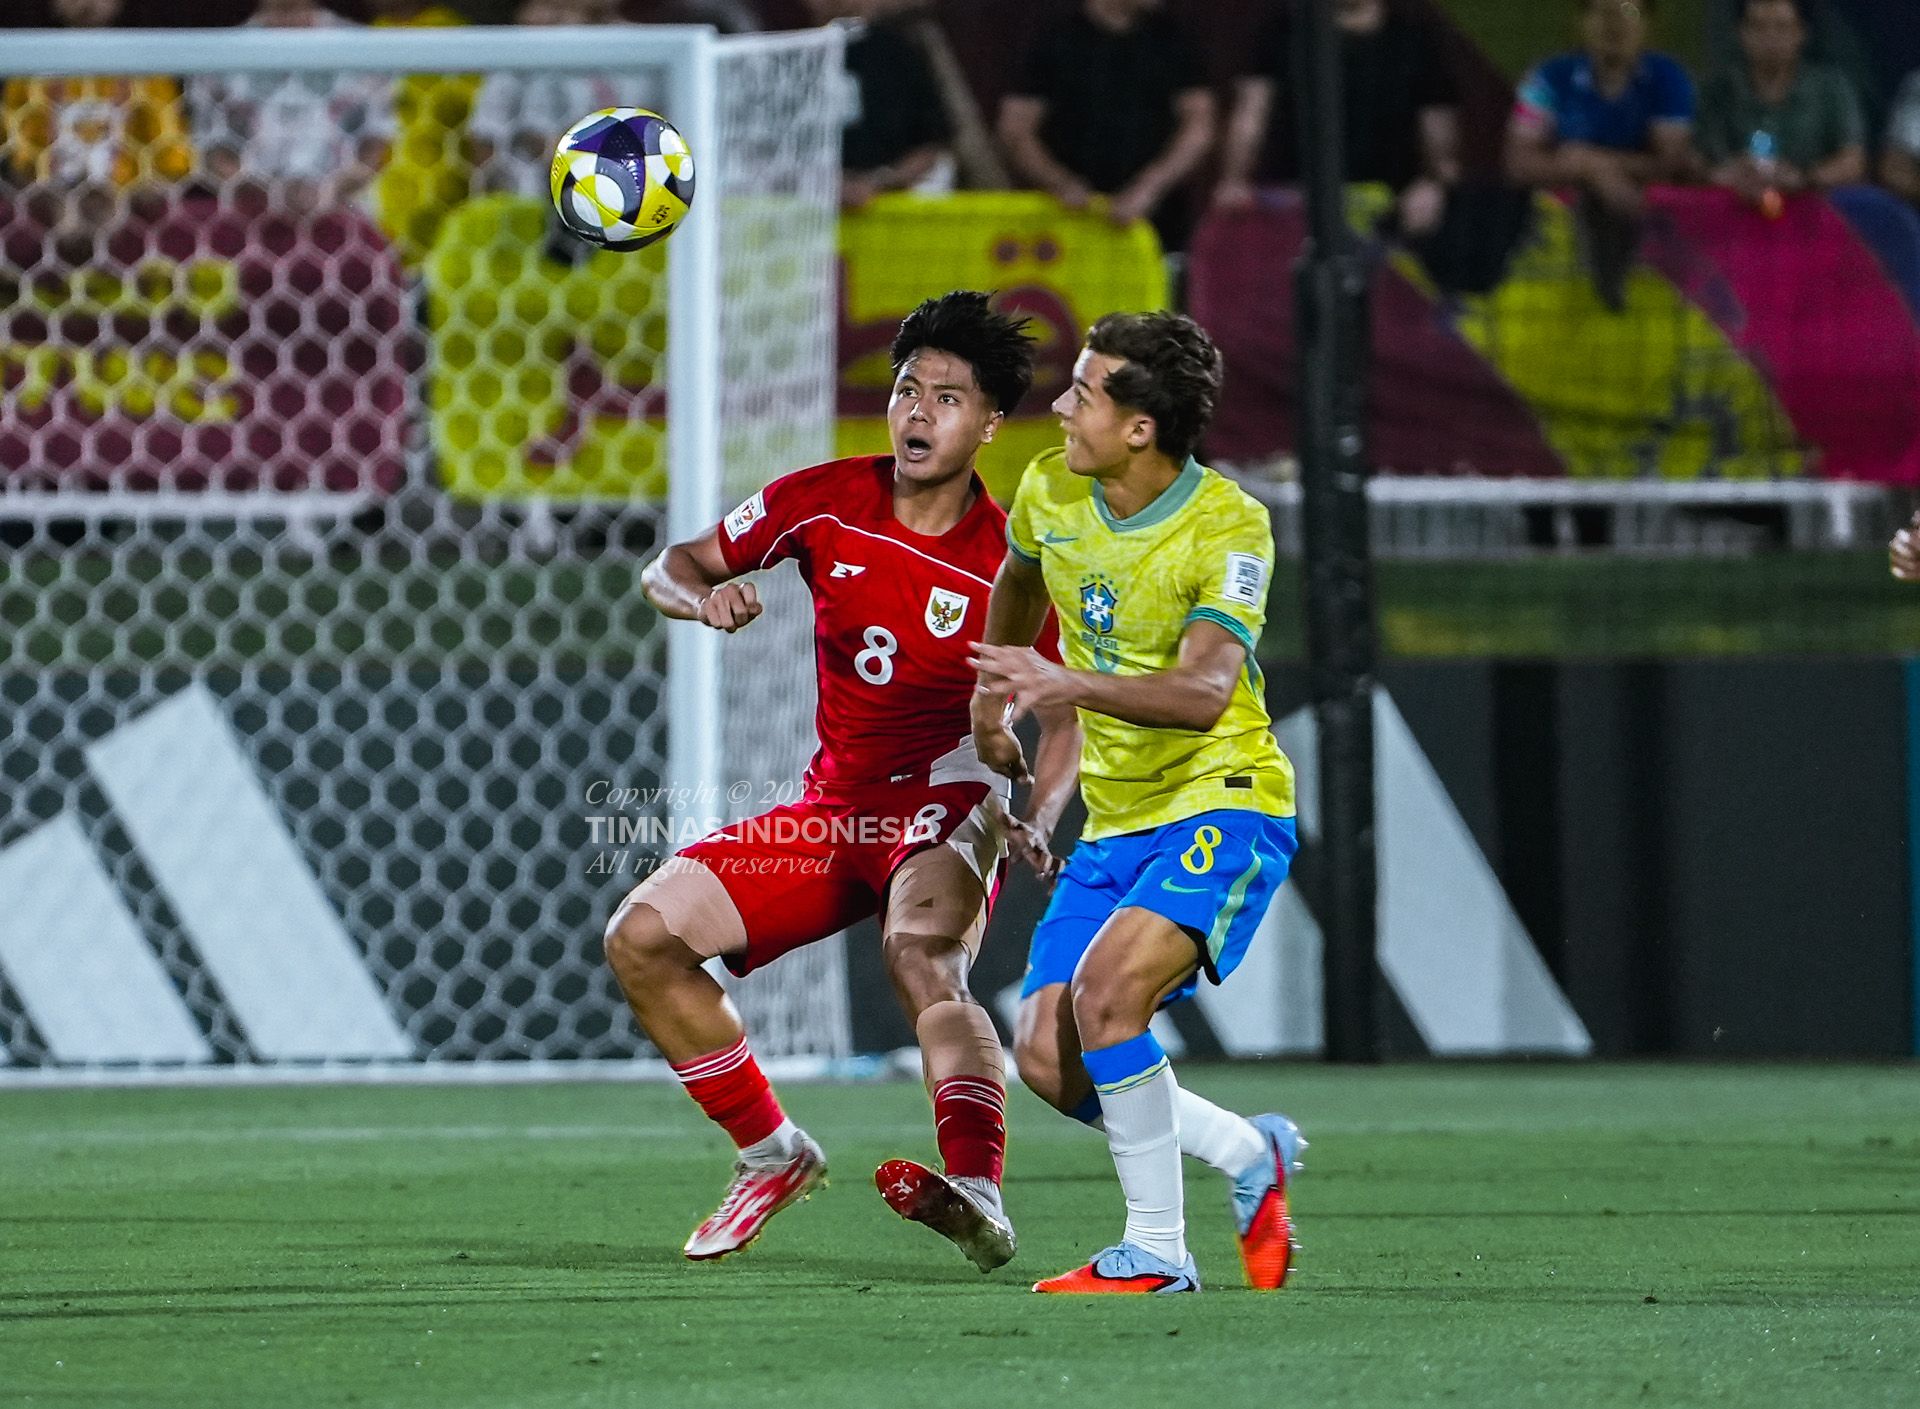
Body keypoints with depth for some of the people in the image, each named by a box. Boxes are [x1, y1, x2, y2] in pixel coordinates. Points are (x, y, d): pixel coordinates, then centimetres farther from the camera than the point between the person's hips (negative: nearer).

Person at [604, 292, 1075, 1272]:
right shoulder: (827, 502, -1)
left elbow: (1068, 714, -6)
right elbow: (671, 568, 7)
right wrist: (703, 595, -18)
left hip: (946, 807, -6)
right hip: (834, 811, 6)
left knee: (920, 955, -38)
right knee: (640, 938, -3)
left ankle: (979, 1198, -57)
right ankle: (774, 1156, 11)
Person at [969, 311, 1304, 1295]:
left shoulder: (1230, 528, -18)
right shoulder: (1049, 491, 0)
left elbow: (1205, 692, -32)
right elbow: (1019, 580, 25)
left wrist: (1072, 687, -45)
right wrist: (991, 701, 31)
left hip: (1222, 806, -7)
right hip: (1115, 820, 7)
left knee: (1104, 990, -28)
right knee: (1049, 1062, -5)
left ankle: (1157, 1250, -16)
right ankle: (1251, 1155, 17)